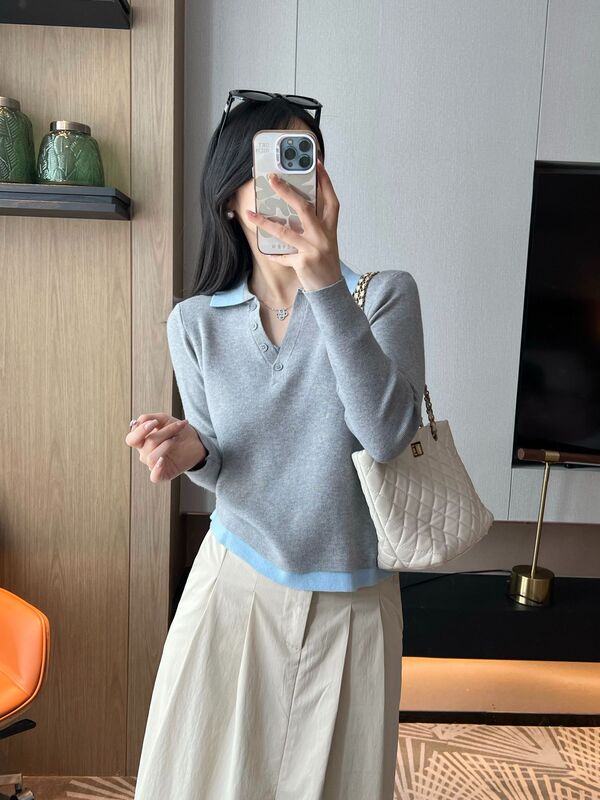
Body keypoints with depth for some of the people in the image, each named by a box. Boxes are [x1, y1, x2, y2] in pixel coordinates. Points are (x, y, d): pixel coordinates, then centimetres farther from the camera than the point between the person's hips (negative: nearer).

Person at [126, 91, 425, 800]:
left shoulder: (385, 294, -10)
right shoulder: (196, 323, -4)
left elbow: (388, 434, -26)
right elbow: (222, 466, 4)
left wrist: (327, 285, -34)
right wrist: (191, 450, -20)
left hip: (351, 600, 0)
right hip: (234, 587, 1)